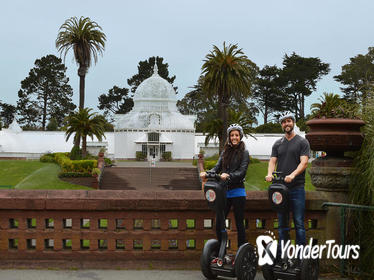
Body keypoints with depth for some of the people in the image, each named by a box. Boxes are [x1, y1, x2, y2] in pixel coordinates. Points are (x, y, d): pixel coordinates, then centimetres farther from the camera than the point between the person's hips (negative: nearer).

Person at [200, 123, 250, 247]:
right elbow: (218, 167, 6)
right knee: (218, 223, 2)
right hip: (224, 192, 5)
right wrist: (207, 173, -15)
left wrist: (228, 176, -30)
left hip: (237, 191, -5)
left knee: (239, 224, 0)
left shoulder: (244, 152, 0)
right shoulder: (225, 152, 16)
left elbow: (242, 171, -12)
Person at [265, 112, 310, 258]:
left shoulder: (302, 142, 3)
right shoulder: (278, 144, 16)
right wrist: (270, 174, -15)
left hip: (297, 187, -4)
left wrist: (292, 175, -25)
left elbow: (304, 162, -8)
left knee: (299, 223, -5)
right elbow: (272, 161, 7)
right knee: (282, 224, 9)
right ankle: (282, 254, 17)